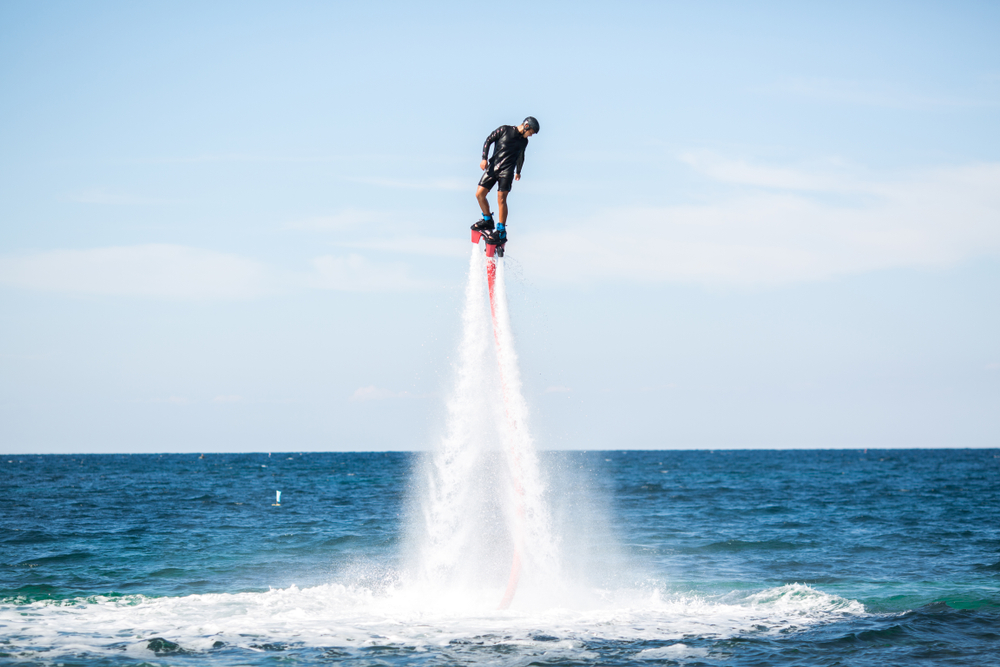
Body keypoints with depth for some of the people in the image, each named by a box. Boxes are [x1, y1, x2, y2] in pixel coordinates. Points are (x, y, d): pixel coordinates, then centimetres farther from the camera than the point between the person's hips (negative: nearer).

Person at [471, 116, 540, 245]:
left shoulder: (524, 141, 12)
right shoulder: (504, 130, 2)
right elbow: (488, 141, 1)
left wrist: (518, 171, 40)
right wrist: (484, 158, -9)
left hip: (507, 171, 0)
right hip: (493, 167, 0)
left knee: (501, 198, -14)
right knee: (479, 194, -6)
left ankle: (501, 232, -12)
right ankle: (488, 221, 17)